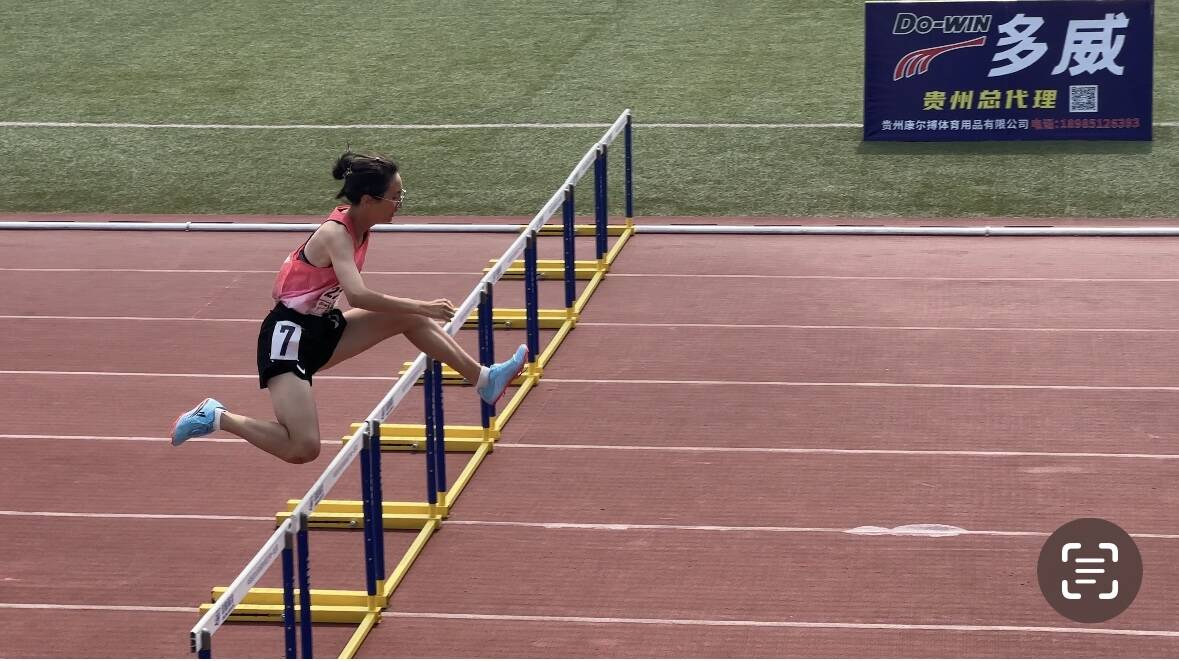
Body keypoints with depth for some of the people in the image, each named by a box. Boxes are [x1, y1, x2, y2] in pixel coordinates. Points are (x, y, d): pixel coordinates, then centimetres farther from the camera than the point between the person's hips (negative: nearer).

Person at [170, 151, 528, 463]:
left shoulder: (358, 228, 3)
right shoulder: (336, 234, -23)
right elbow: (357, 296, -38)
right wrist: (422, 306, -32)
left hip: (321, 329, 9)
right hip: (287, 335, -9)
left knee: (410, 319, 2)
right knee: (303, 449, -18)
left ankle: (484, 379, 11)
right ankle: (217, 417, -1)